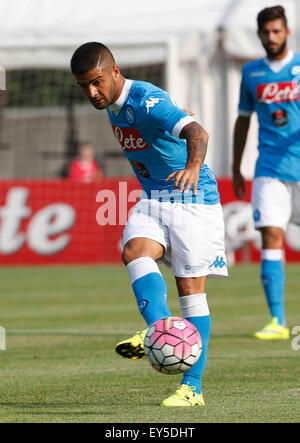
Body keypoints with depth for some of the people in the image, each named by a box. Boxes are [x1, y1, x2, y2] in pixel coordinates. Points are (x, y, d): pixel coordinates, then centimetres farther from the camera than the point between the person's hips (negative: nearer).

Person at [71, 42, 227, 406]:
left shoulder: (146, 101, -23)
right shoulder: (113, 106, 4)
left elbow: (197, 132, -40)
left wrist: (193, 166, -59)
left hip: (194, 199, -7)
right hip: (153, 199, 7)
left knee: (190, 288, -6)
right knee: (134, 252, -24)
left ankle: (192, 387, -3)